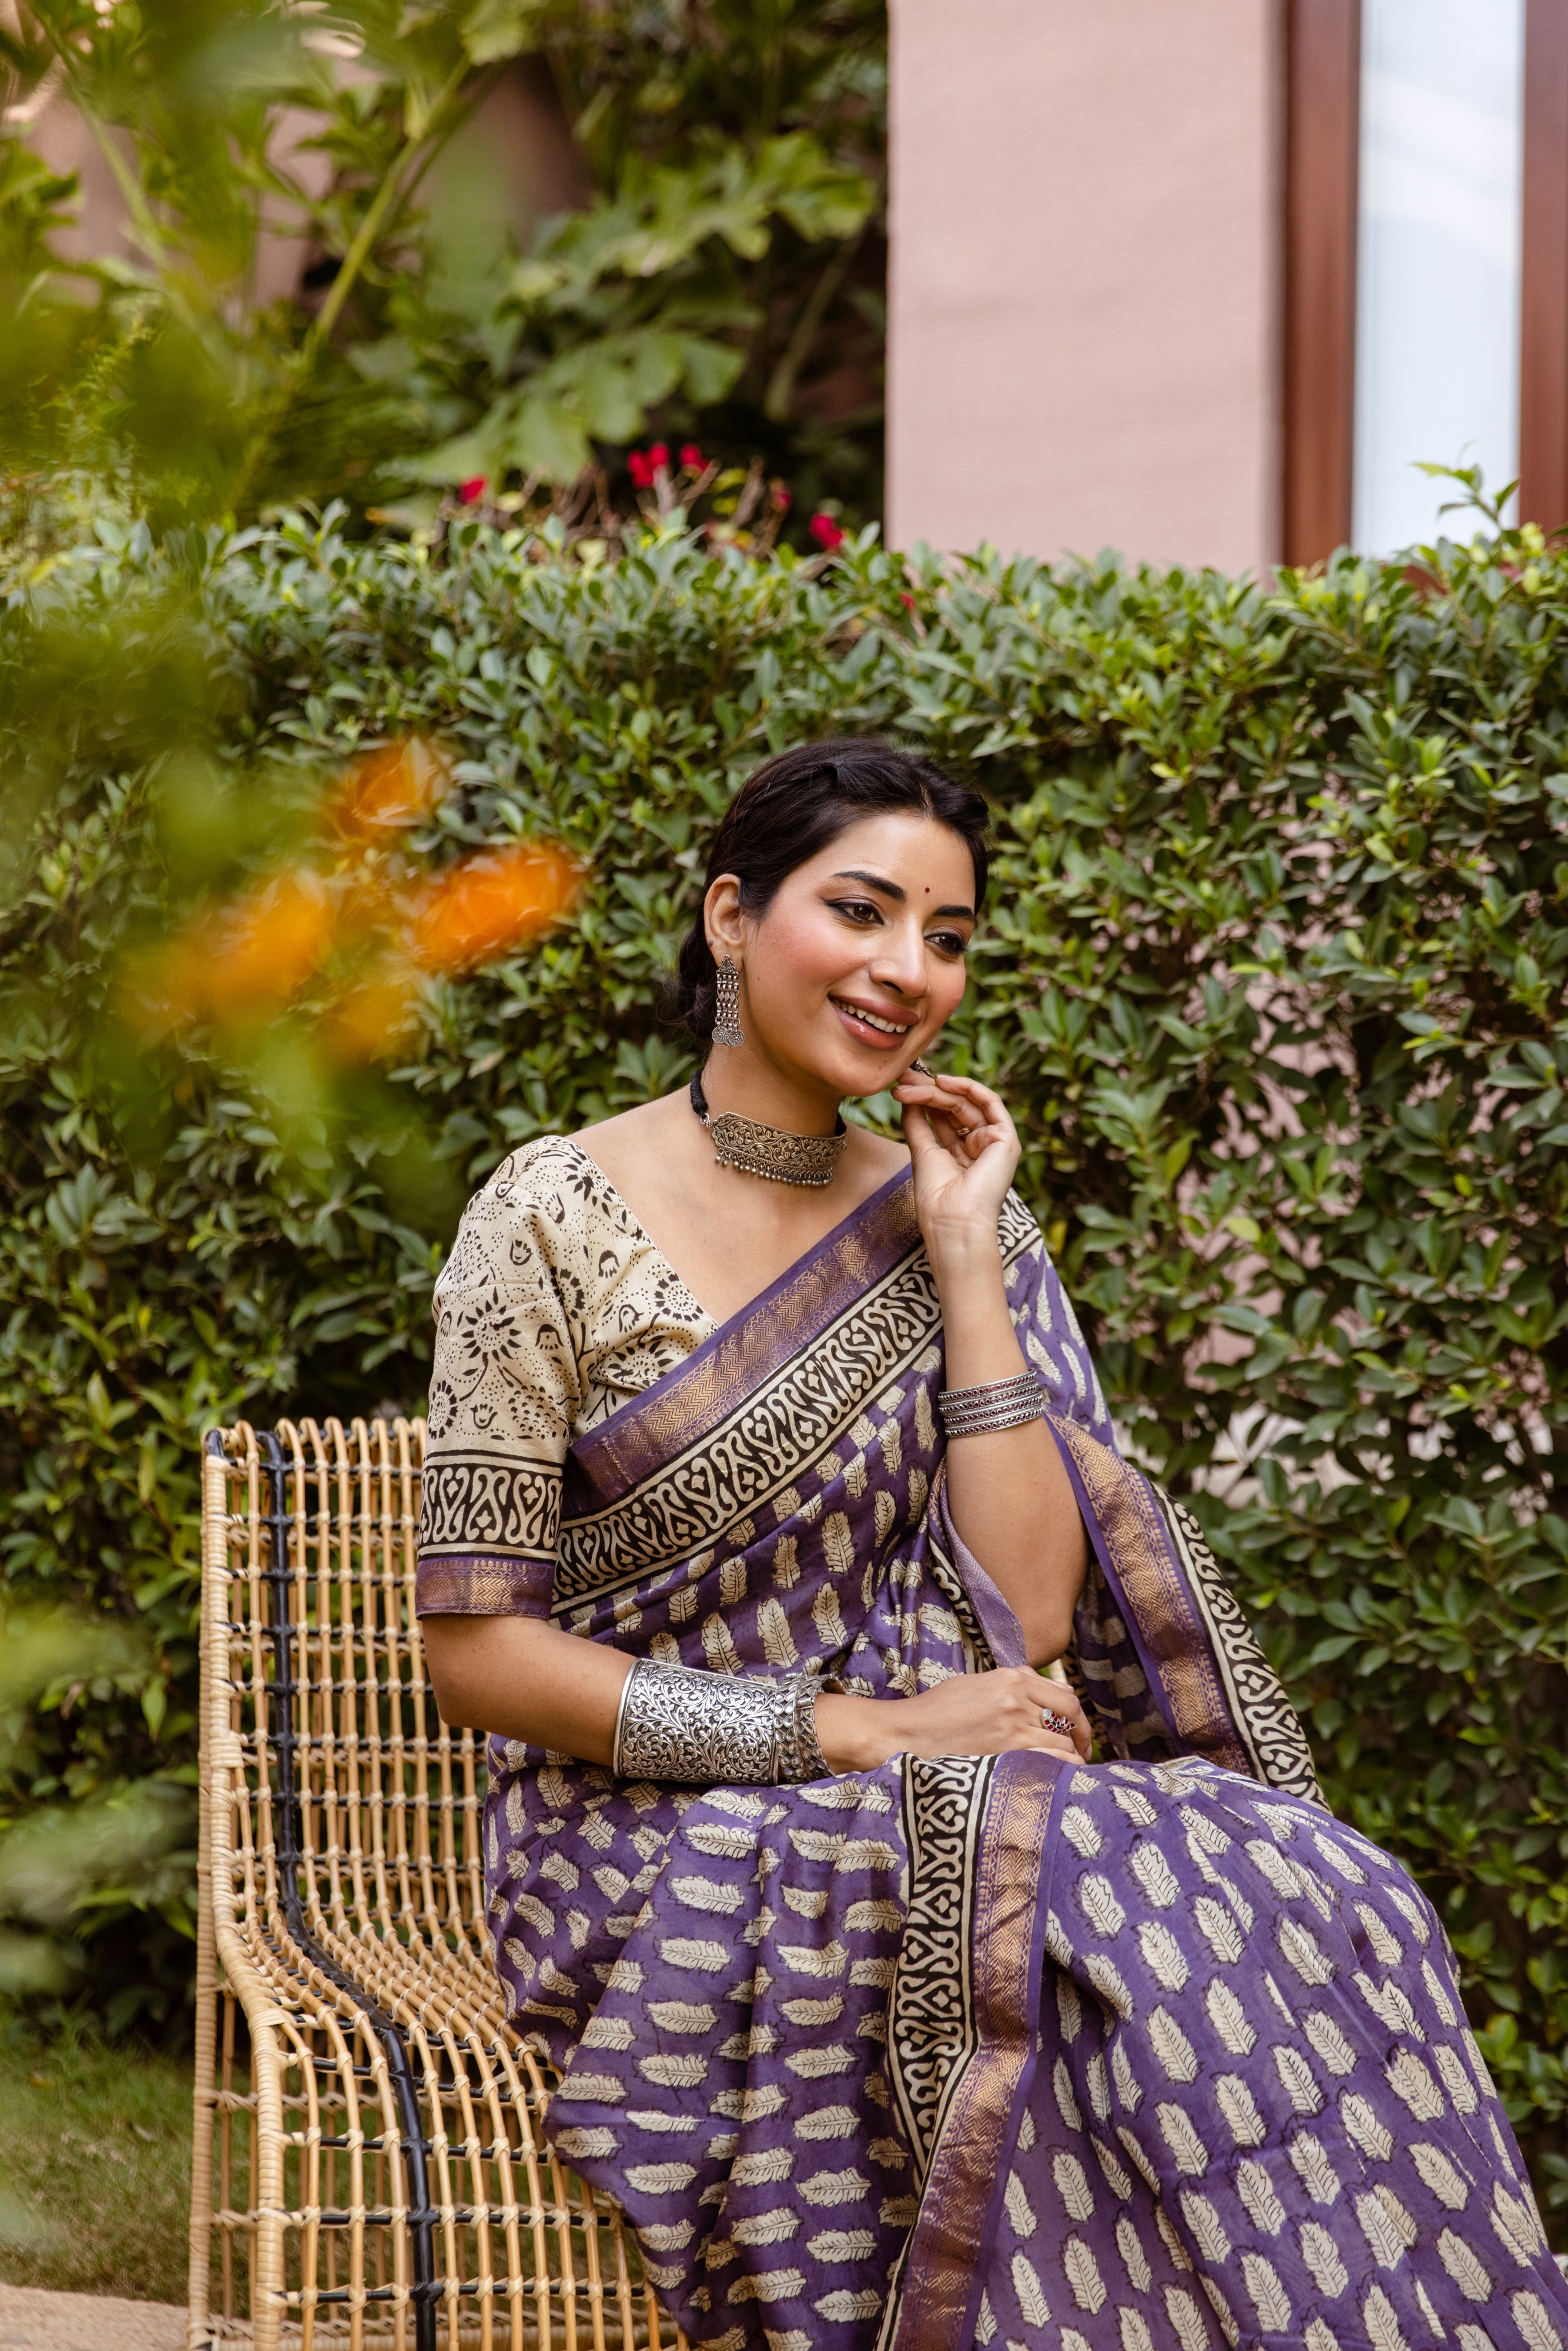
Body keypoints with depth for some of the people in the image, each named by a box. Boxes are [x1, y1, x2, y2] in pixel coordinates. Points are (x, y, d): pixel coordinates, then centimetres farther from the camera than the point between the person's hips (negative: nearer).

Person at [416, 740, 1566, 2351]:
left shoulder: (950, 1220, 9)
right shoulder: (558, 1222, -5)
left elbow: (1030, 1620, -4)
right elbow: (478, 1655, -9)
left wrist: (966, 1256, -6)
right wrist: (863, 1731, -14)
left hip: (932, 1825, 4)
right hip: (661, 1855, -4)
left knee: (1304, 1899, -26)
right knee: (1124, 1919, -32)